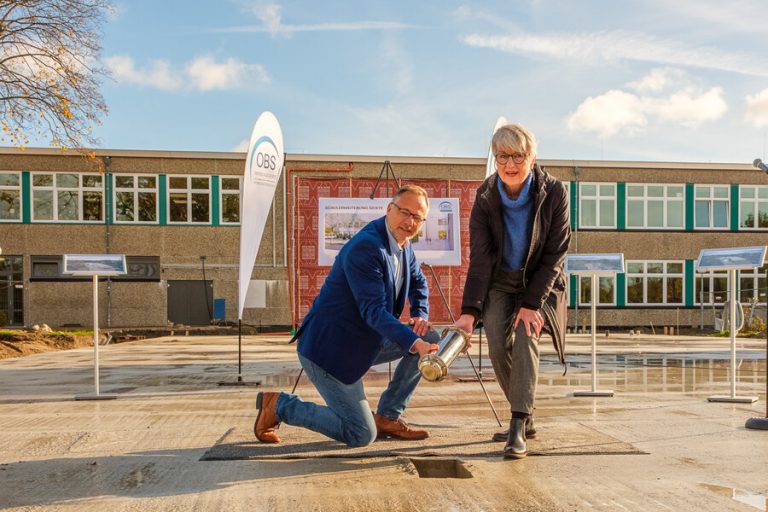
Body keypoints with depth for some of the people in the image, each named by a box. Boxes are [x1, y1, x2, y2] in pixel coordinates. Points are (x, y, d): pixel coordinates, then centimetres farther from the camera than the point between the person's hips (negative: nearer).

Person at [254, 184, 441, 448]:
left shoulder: (402, 244, 5)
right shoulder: (365, 247, -25)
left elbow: (418, 281, 22)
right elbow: (374, 311, -31)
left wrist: (420, 314, 2)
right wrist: (414, 343, -42)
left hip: (360, 341, 10)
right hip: (328, 347, -10)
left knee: (430, 338, 3)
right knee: (362, 435, -8)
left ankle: (387, 417, 12)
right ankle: (278, 405, 7)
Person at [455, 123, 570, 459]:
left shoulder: (553, 193, -19)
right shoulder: (486, 196, -14)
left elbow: (554, 255, -15)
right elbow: (480, 257, -17)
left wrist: (532, 303, -21)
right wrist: (469, 311, -24)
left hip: (540, 283, -2)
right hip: (500, 283, 2)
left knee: (525, 337, -23)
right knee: (497, 347, -12)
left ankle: (518, 430, -20)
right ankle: (524, 418, 11)